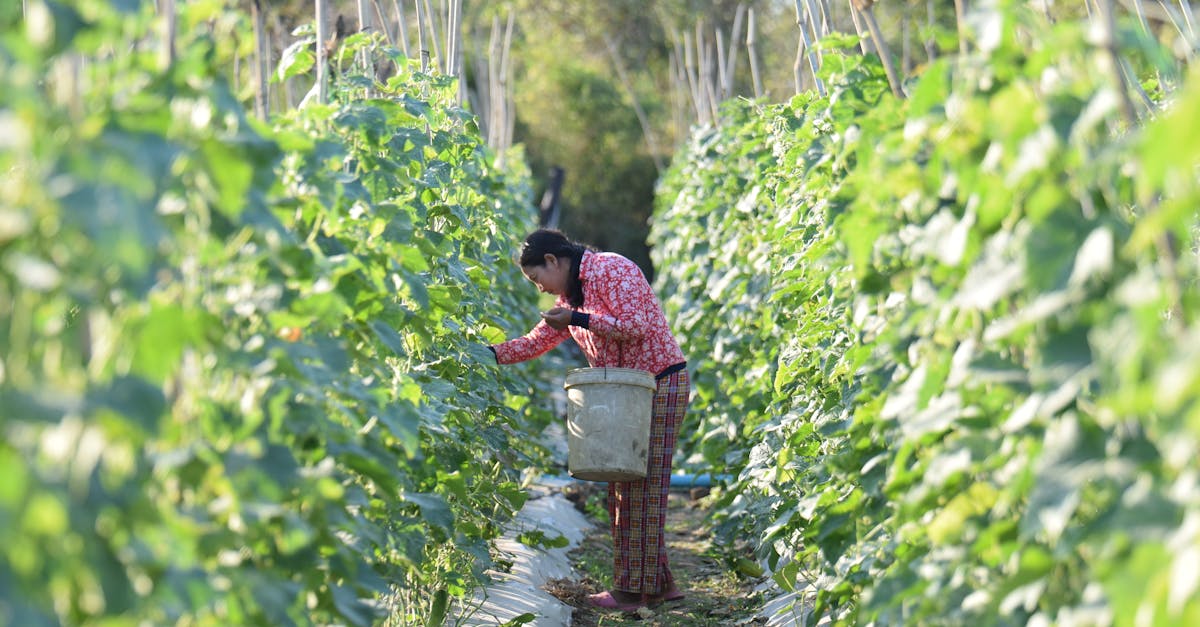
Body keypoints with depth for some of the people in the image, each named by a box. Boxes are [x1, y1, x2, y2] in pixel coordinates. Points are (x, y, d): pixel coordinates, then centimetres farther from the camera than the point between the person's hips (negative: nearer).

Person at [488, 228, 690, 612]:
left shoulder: (611, 270, -13)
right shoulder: (570, 294, 15)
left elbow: (635, 325, -22)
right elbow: (538, 340, 19)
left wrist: (576, 318, -18)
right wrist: (491, 355, 8)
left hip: (660, 385, -10)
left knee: (643, 487, -7)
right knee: (626, 488, 9)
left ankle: (634, 591, -4)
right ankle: (659, 583, 15)